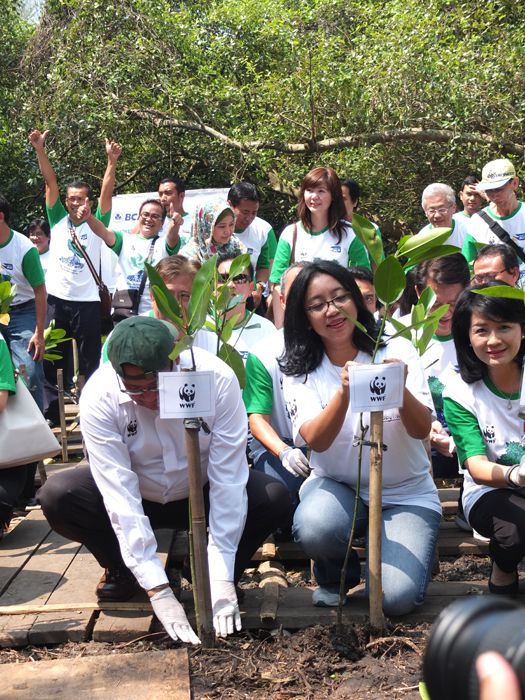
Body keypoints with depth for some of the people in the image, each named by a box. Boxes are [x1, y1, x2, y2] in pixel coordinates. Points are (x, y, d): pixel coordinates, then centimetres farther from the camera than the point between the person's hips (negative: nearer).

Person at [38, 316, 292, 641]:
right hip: (137, 496, 1)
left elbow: (227, 479, -28)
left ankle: (208, 573, 0)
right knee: (57, 496, -25)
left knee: (276, 498, -26)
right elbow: (119, 493, -31)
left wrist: (221, 579, -31)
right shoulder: (99, 396, -28)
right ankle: (121, 570, 3)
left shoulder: (218, 378, -29)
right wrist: (158, 591, -34)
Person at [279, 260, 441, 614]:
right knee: (313, 528, -34)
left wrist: (401, 389, -38)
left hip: (407, 494, 0)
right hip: (336, 485, 1)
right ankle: (339, 573, 3)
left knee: (396, 597, -21)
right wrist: (344, 393, -40)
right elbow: (316, 440, -21)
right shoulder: (300, 372, -5)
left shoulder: (398, 351, -6)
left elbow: (422, 430, -17)